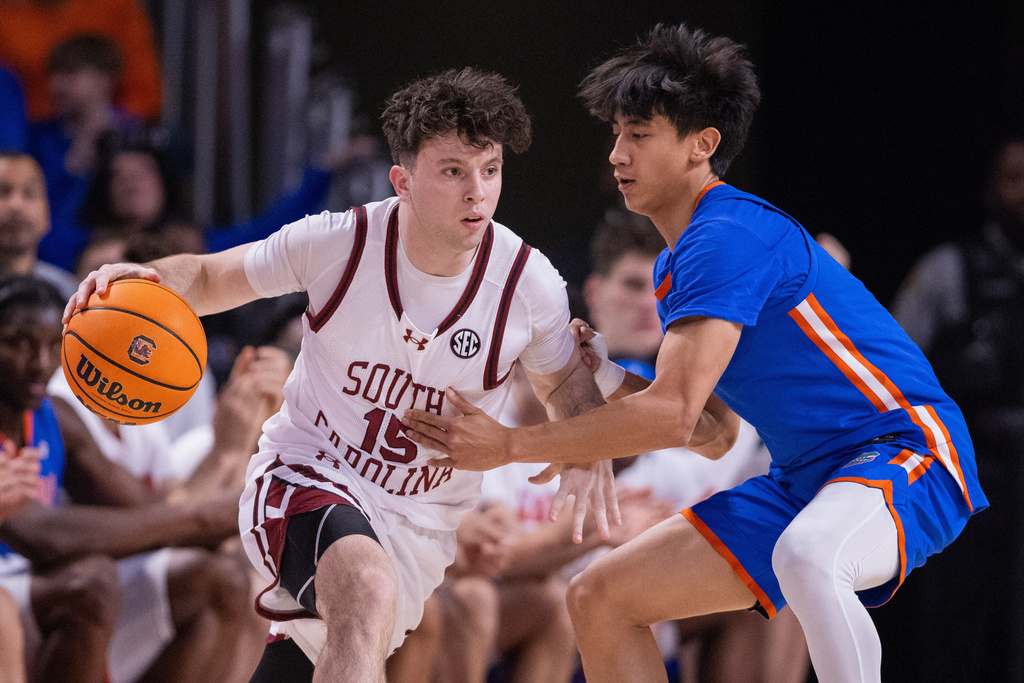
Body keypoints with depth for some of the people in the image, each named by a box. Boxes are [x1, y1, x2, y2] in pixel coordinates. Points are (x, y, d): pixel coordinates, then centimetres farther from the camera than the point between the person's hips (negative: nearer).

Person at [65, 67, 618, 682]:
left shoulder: (530, 284, -10)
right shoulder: (337, 241, -13)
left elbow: (566, 382, 11)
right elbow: (212, 278, 3)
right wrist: (144, 279, -20)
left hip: (417, 527, 4)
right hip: (307, 474, -4)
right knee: (367, 590, -36)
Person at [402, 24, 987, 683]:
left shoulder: (729, 238, -18)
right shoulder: (675, 264, 14)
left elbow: (671, 413, -25)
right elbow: (713, 433, 19)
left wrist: (507, 445, -18)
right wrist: (603, 374, 4)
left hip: (908, 455, -10)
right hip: (806, 479, 10)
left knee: (803, 555, -44)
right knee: (599, 598, 4)